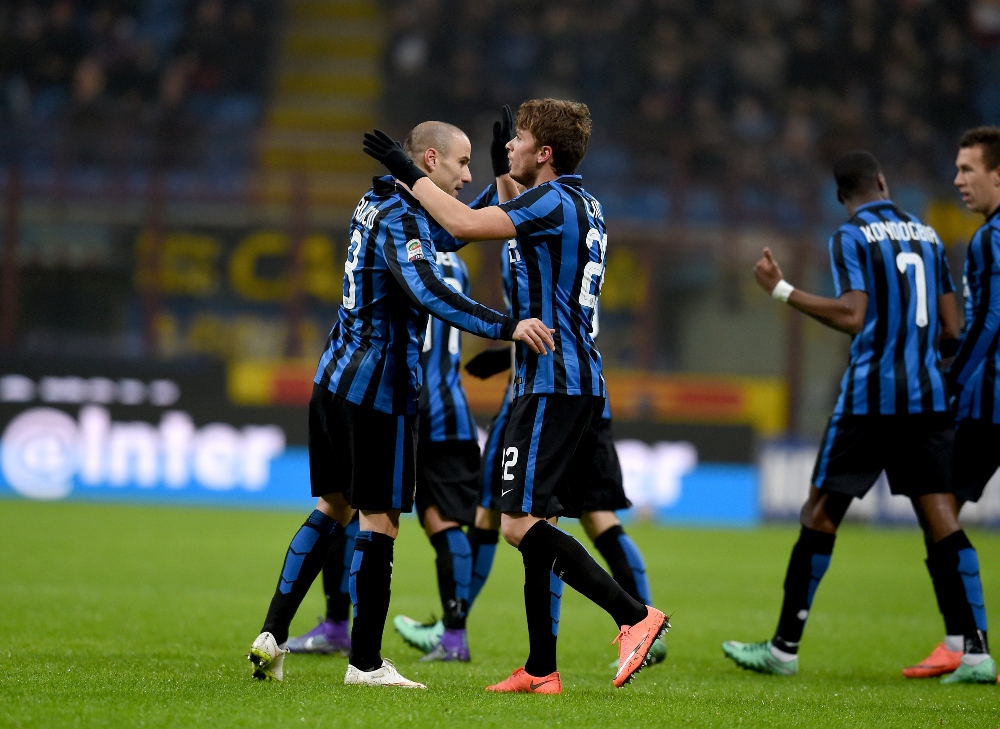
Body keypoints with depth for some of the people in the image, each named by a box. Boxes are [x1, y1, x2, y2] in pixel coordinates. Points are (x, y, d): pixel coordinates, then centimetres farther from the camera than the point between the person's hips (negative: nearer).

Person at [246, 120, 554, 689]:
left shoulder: (377, 205, 14)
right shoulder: (400, 218, -16)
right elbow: (428, 291, -33)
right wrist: (506, 326, -39)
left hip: (335, 379, 9)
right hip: (380, 387, -9)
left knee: (334, 507, 17)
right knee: (379, 520, -3)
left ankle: (273, 634, 12)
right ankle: (366, 663, 1)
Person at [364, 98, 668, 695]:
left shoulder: (554, 201, -12)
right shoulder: (583, 203, 16)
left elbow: (464, 224, -20)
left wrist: (408, 172, -11)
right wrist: (503, 174, 32)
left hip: (552, 384, -10)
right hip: (582, 383, 10)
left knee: (520, 523, -13)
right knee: (535, 526, 10)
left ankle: (635, 615, -18)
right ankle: (541, 670, 10)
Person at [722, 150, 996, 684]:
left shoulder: (851, 238, -4)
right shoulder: (928, 236, 14)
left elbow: (853, 316, -15)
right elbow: (951, 328, 13)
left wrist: (781, 291, -8)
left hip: (870, 395, -5)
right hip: (927, 396, 5)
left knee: (821, 514, 5)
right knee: (941, 519, 0)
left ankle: (785, 647, 10)